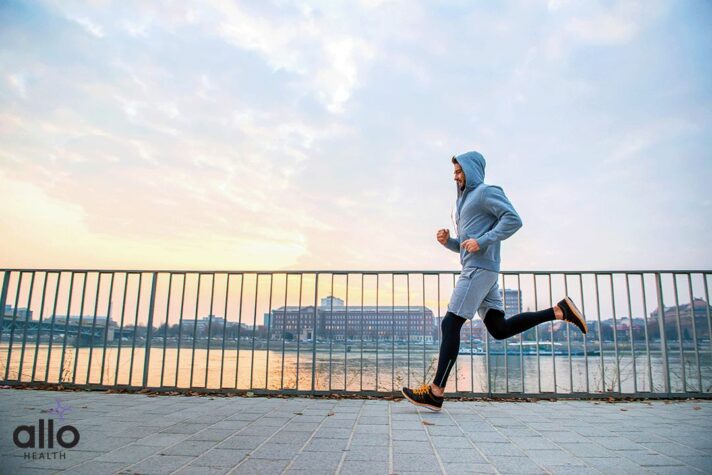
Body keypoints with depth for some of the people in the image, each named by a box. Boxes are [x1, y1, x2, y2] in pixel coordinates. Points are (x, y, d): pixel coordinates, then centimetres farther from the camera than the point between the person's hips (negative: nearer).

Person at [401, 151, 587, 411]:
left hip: (480, 269, -10)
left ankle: (436, 392, -11)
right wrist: (447, 241, 8)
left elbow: (513, 219, -14)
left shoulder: (486, 192, -1)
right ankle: (560, 311, 9)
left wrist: (482, 241, -20)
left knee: (450, 324, -12)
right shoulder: (465, 201, 27)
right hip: (474, 269, 10)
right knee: (499, 328, 7)